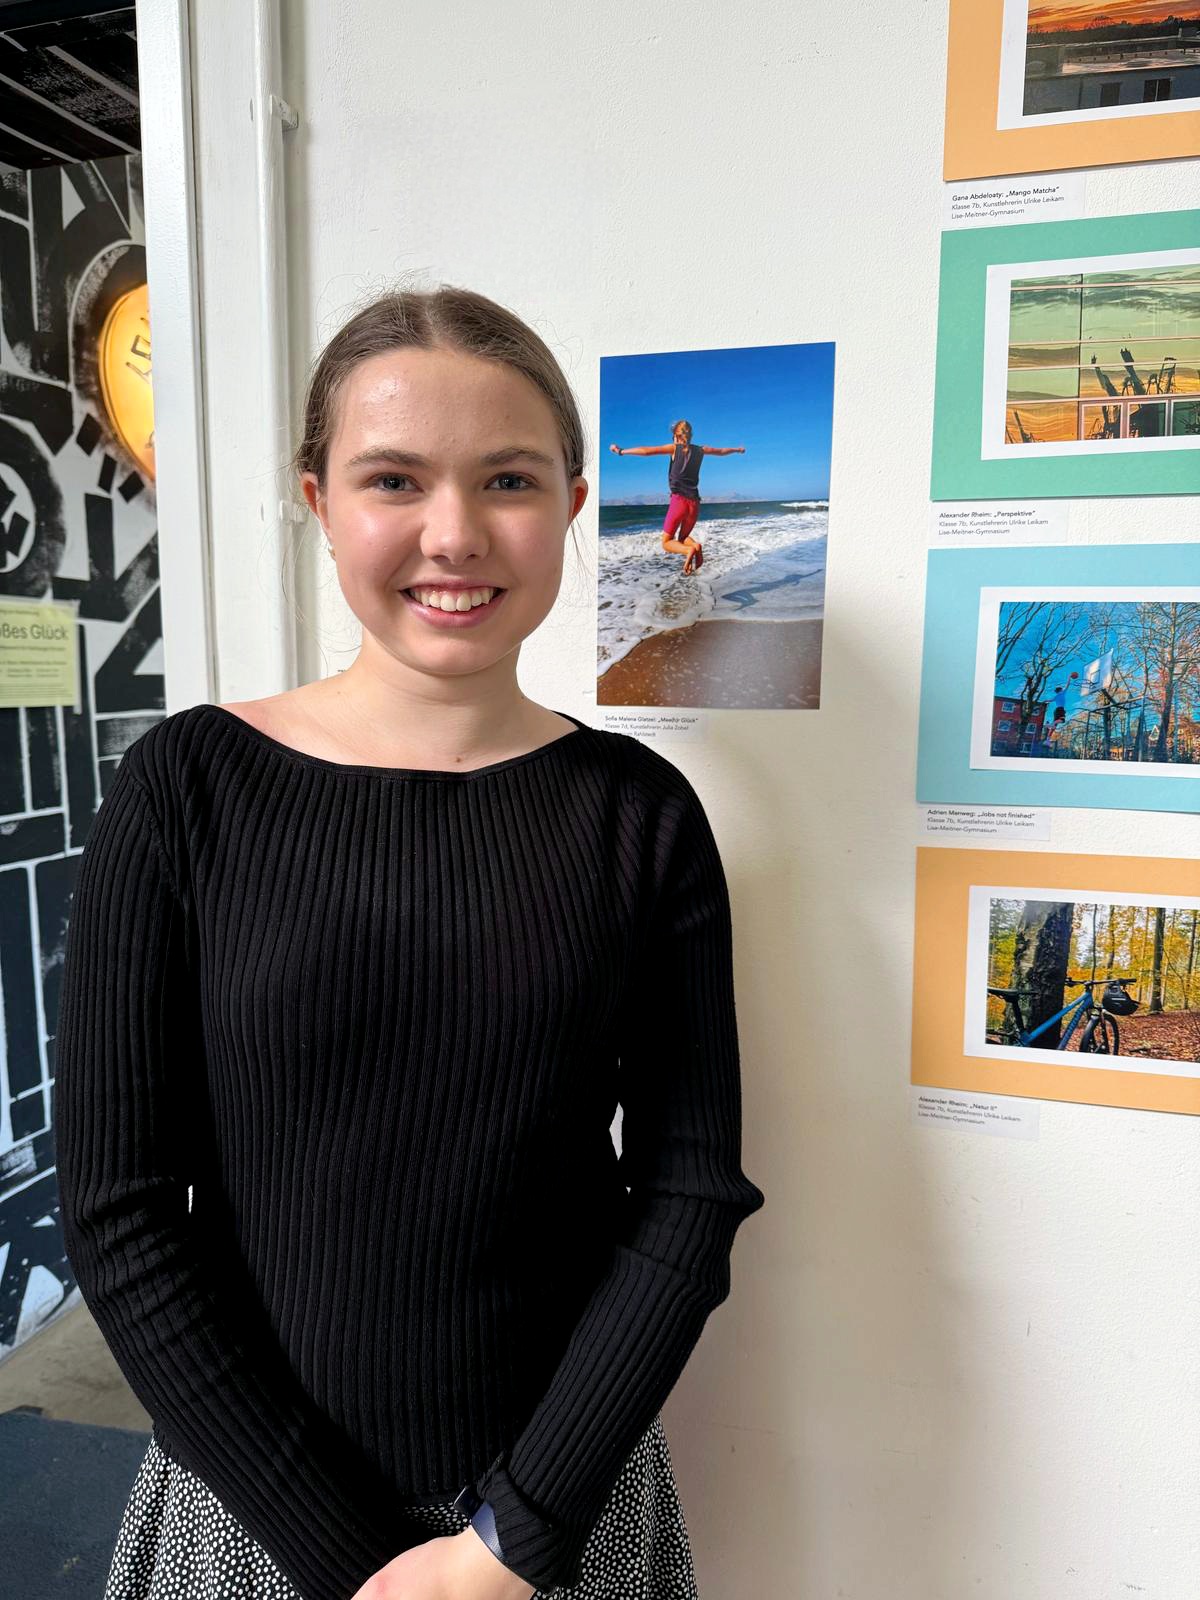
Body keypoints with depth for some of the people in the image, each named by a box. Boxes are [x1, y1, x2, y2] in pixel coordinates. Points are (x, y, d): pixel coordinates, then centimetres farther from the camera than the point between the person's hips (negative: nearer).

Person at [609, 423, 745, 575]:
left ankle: (690, 549, -26)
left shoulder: (675, 448, 1)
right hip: (694, 502, 5)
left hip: (679, 500, -5)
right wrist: (737, 449, 50)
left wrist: (621, 451, -1)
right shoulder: (700, 450, 13)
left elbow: (646, 451, -7)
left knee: (667, 542, 5)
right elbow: (722, 451, 31)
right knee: (682, 538, 23)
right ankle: (695, 547, -12)